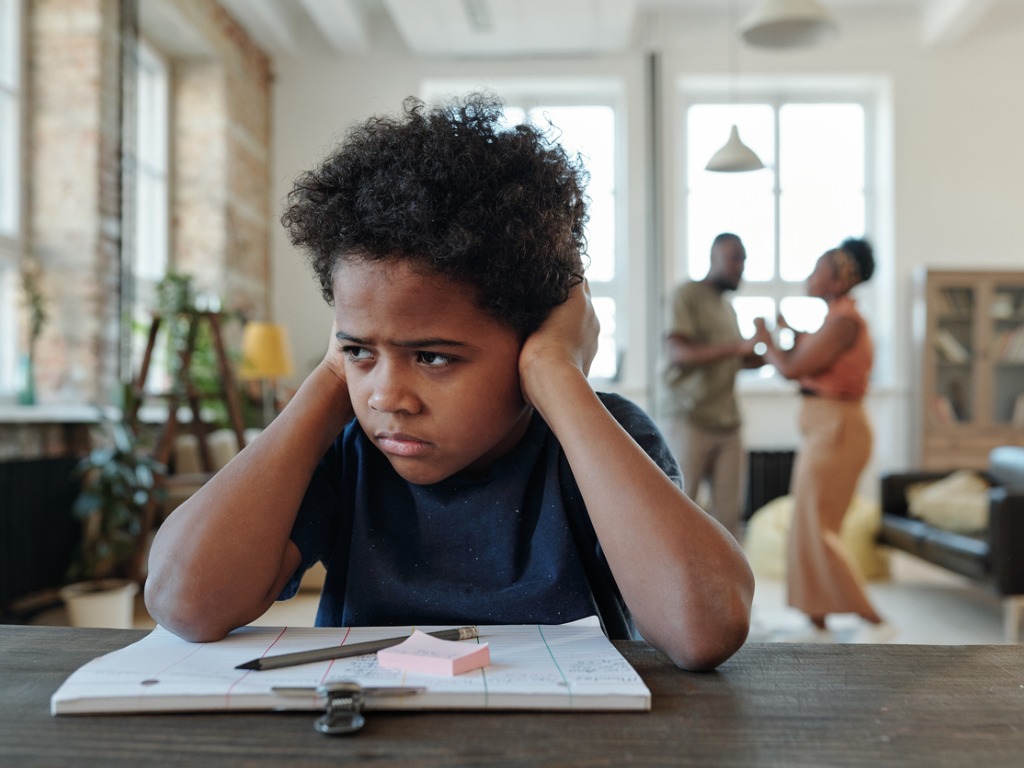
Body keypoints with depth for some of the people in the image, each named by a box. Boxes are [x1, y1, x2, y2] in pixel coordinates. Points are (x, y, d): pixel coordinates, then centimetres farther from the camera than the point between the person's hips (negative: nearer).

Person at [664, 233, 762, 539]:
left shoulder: (728, 307, 19)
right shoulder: (688, 294, -3)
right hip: (691, 420, -6)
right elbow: (678, 353, -15)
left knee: (728, 511, 1)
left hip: (728, 423, 6)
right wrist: (736, 347, -23)